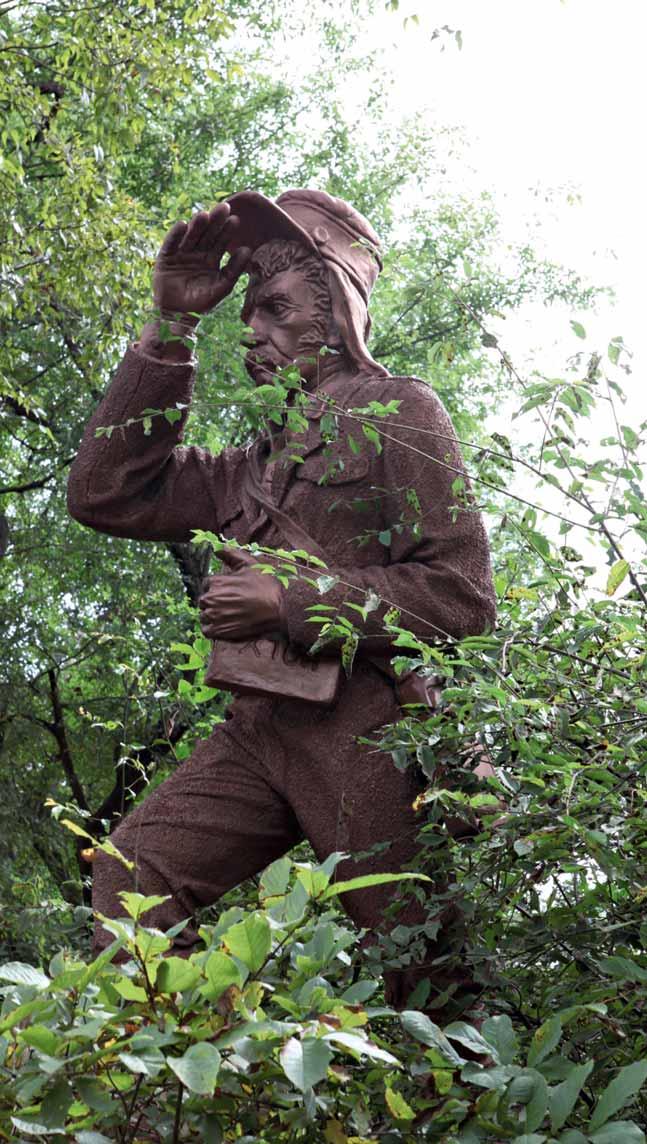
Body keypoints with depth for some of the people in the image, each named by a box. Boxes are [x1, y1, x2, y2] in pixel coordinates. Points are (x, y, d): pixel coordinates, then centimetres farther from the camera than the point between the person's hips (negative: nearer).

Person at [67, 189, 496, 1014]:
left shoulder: (397, 411, 1)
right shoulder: (263, 460, 21)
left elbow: (461, 594, -9)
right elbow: (106, 495, 14)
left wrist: (289, 605, -13)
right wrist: (169, 329, 11)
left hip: (363, 728, -6)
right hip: (260, 725, 7)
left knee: (418, 984, -2)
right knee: (131, 871, -10)